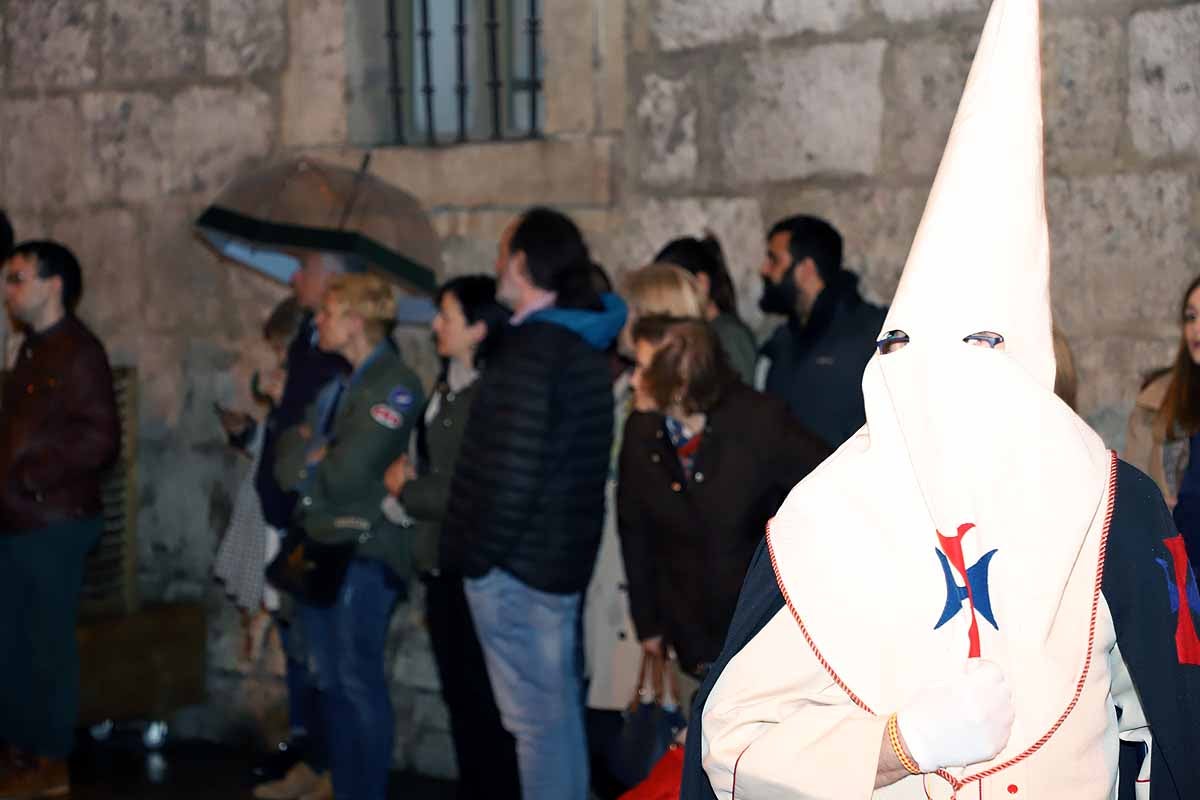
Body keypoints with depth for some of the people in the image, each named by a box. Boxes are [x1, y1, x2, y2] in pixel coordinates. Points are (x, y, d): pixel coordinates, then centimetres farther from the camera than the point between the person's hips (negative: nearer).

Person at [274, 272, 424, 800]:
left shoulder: (392, 384, -12)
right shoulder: (336, 382, 17)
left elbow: (347, 472, -18)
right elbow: (290, 455, 13)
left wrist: (304, 466, 0)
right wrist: (311, 458, -8)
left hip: (363, 551, -9)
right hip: (317, 545, 9)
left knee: (358, 679, -4)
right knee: (328, 678, 14)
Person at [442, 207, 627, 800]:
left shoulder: (531, 350, -18)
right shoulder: (586, 342, 11)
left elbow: (513, 470, -23)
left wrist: (478, 553, -13)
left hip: (516, 563, -9)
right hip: (566, 556, 9)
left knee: (534, 718, -4)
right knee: (560, 710, 16)